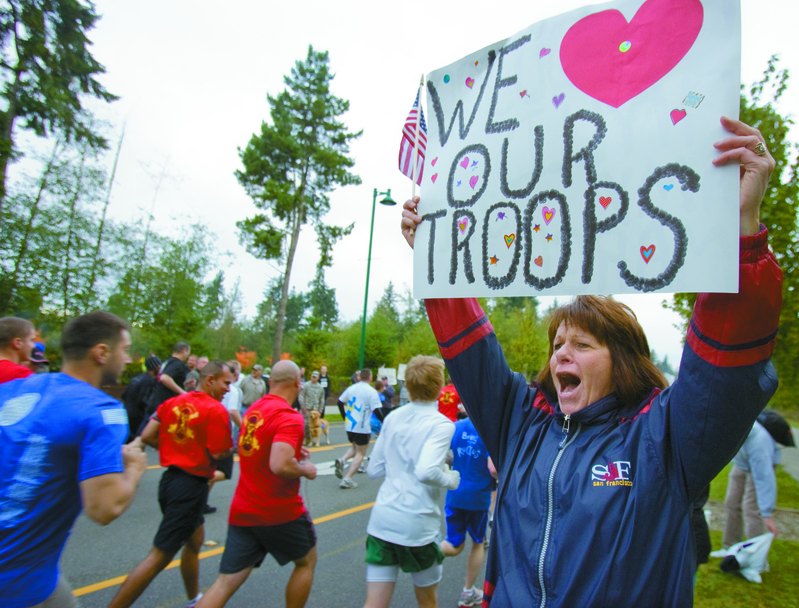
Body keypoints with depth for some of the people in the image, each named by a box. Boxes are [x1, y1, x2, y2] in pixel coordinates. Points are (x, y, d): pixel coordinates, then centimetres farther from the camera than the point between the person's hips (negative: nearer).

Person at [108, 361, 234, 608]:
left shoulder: (172, 402, 4)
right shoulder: (217, 410, -16)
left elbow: (147, 436, 2)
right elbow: (219, 454, -18)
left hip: (170, 479, 9)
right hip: (191, 487, -9)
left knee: (195, 539, 25)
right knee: (159, 558, 1)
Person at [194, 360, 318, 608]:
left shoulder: (253, 409, 7)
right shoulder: (289, 417, -20)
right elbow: (280, 466, -33)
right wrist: (305, 470, -13)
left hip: (242, 512, 6)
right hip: (281, 513, -6)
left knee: (226, 583, 9)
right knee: (306, 562, 20)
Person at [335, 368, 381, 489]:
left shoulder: (351, 388, 7)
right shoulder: (371, 392, -11)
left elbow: (340, 402, 14)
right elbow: (376, 411, -17)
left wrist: (345, 418, 25)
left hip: (349, 426, 6)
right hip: (362, 428, -6)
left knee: (355, 448, 25)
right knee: (360, 454, 6)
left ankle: (342, 461, -2)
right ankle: (347, 479, -2)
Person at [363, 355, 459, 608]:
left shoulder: (392, 418, 3)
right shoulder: (441, 424, -13)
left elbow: (374, 470, 7)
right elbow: (426, 472, -28)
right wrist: (450, 480, -9)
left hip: (381, 521, 4)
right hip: (418, 525, -4)